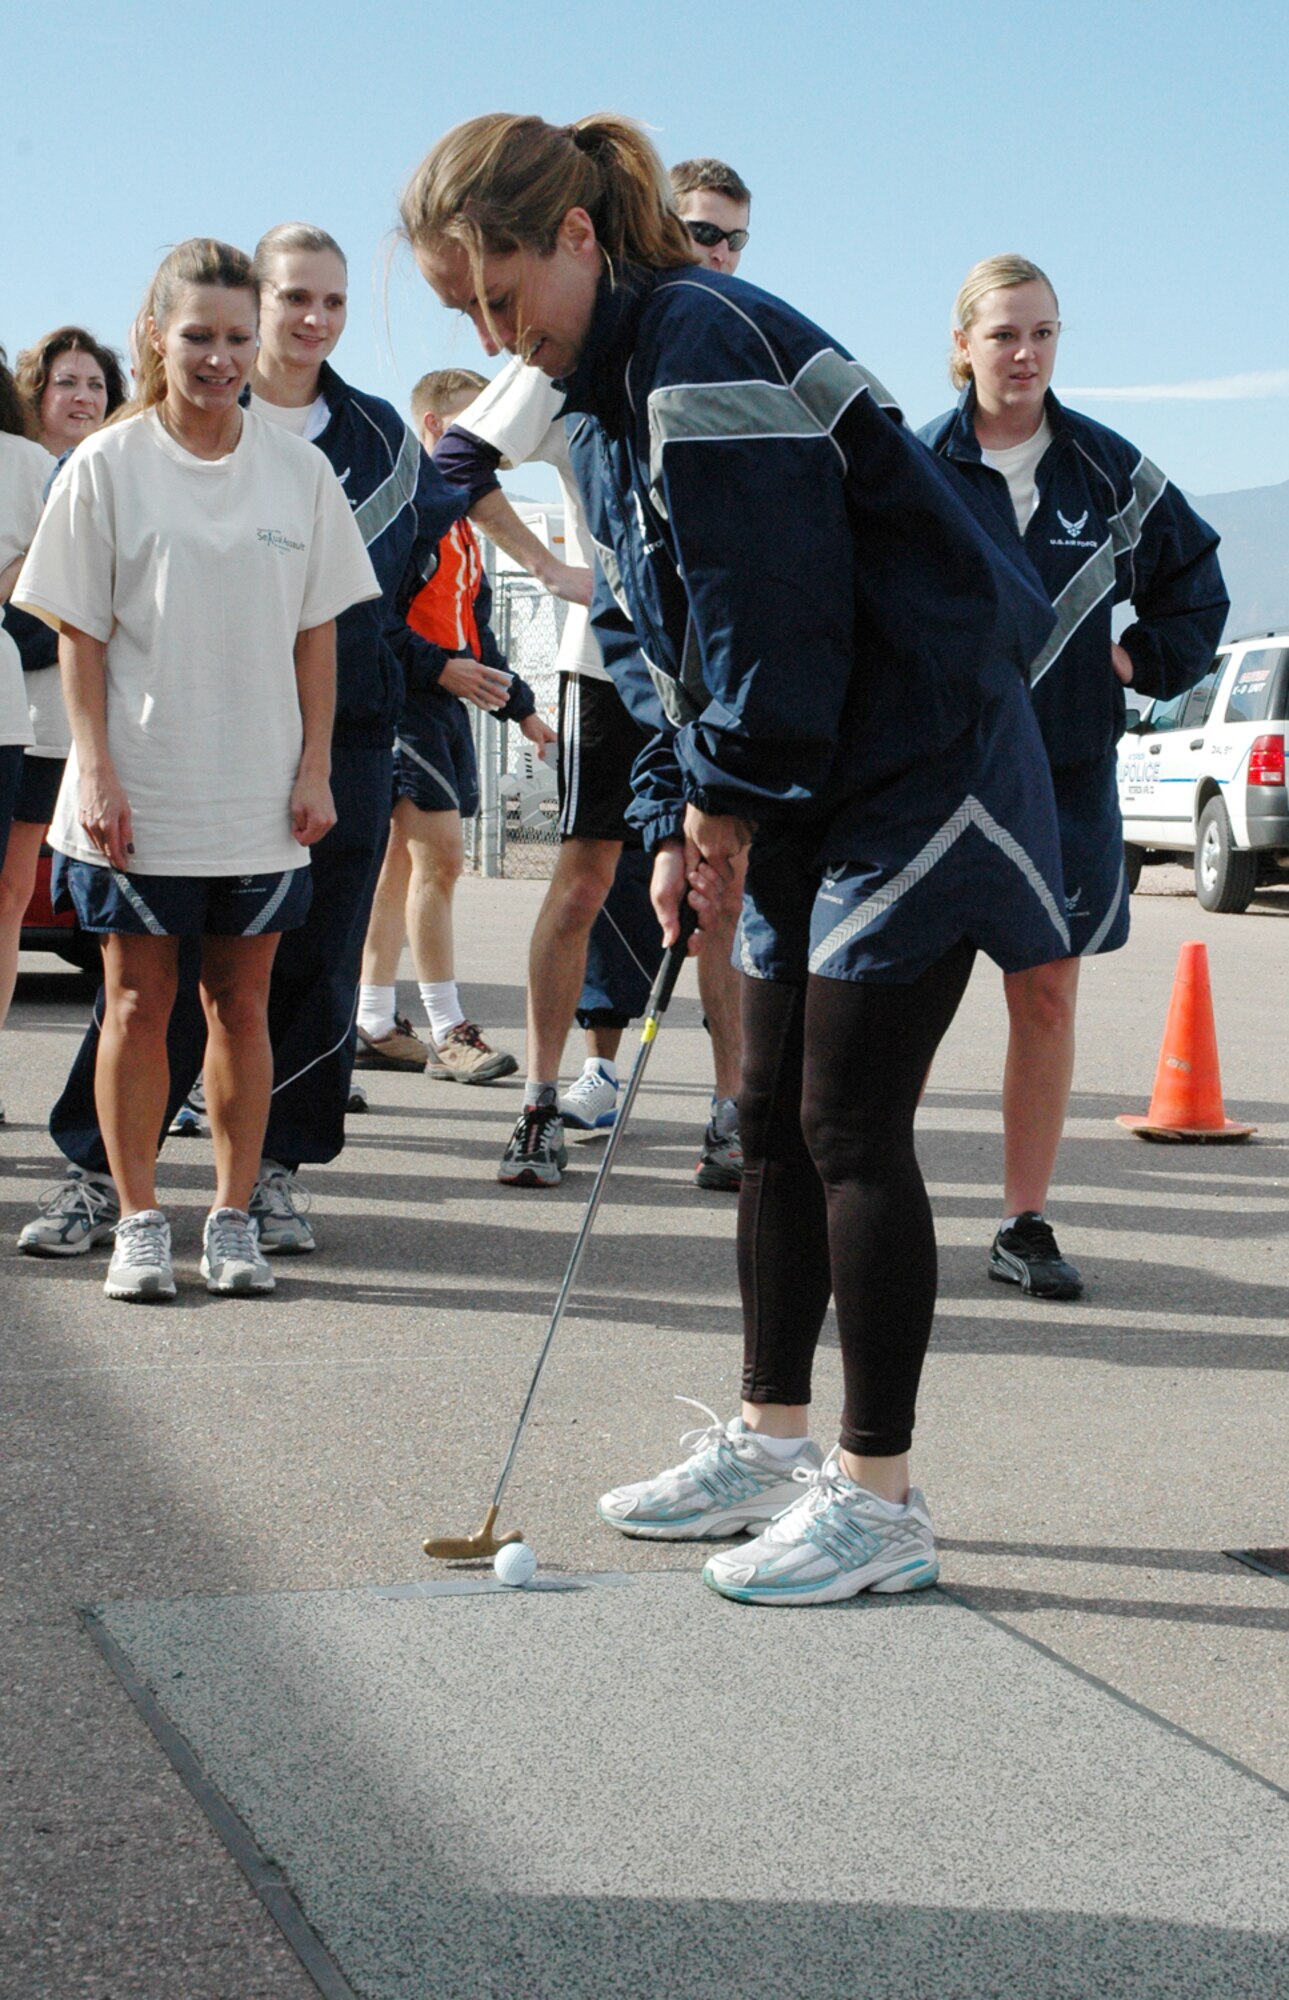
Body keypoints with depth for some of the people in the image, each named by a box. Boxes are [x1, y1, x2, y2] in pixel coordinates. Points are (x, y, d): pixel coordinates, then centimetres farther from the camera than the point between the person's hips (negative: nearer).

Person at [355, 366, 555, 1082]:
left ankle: (374, 1024, 13)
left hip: (449, 701, 9)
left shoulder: (460, 520, 21)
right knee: (439, 853, -12)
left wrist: (519, 707, 24)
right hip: (404, 696, -9)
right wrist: (439, 668, -21)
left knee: (404, 859, 9)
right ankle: (447, 1031, -10)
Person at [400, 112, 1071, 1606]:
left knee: (849, 1129, -8)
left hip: (917, 768, -10)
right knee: (773, 1119, 12)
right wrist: (680, 822, 5)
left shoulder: (704, 345, -20)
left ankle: (877, 1498, 1)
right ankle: (771, 1444, 24)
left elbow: (773, 600, -23)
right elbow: (650, 633, 15)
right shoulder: (601, 401, 12)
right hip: (807, 794, 10)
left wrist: (733, 792, -11)